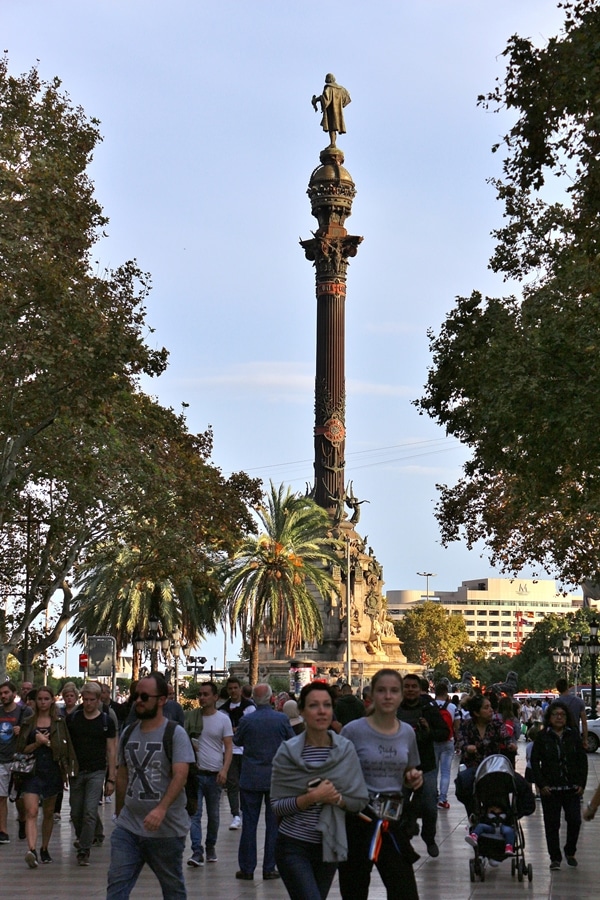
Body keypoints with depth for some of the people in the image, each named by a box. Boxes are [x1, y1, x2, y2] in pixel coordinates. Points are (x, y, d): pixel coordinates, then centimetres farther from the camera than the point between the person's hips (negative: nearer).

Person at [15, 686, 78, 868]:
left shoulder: (59, 723, 7)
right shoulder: (28, 724, 7)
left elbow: (67, 748, 8)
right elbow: (21, 750, 3)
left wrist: (67, 771, -1)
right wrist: (37, 743, -12)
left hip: (52, 772, 1)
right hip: (32, 772, -1)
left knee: (48, 812, 11)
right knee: (31, 812, -16)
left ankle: (44, 849, 25)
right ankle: (31, 850, -28)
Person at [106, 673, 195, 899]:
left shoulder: (175, 734, -8)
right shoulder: (128, 734, 9)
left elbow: (180, 776, -20)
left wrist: (161, 808, -32)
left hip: (167, 829, -5)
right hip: (128, 828, 5)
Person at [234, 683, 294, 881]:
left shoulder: (246, 721, -9)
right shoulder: (282, 719, -7)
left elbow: (237, 741, 8)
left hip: (250, 779, 0)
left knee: (249, 823, 6)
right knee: (273, 824, 7)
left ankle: (247, 868, 8)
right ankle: (269, 868, 9)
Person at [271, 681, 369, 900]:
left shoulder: (345, 749, -2)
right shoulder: (288, 752, -9)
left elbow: (360, 800, 2)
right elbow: (277, 806, -9)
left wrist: (337, 798, -16)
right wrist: (312, 797, -22)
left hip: (329, 847, 4)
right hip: (293, 847, -4)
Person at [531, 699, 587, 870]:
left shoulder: (573, 735, 4)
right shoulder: (542, 736, 0)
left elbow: (582, 759, 7)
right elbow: (535, 761, 1)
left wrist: (581, 783, -1)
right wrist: (541, 784, -7)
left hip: (572, 787, 1)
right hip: (550, 788, -1)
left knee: (575, 820, -3)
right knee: (552, 823, 2)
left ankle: (570, 852, 19)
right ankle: (555, 858, 12)